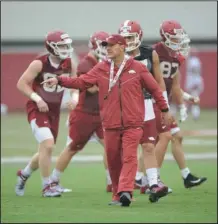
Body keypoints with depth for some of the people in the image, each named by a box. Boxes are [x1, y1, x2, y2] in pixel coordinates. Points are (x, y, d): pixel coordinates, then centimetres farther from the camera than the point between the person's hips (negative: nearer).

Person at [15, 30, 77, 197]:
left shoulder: (69, 64, -2)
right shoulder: (40, 63, -18)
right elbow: (21, 83, -14)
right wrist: (37, 99, -23)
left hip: (54, 110, 6)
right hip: (37, 109, -6)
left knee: (46, 151, 12)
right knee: (48, 144, -22)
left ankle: (24, 174, 39)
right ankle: (47, 187, -10)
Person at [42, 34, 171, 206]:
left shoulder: (137, 68, 0)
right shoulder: (101, 69, 5)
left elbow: (154, 88, 8)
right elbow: (81, 82, -1)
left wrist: (164, 110, 14)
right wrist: (59, 80, -13)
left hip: (132, 124, -3)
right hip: (111, 124, 3)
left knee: (129, 158, -14)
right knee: (113, 160, 7)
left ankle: (125, 191, -22)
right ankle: (118, 194, 18)